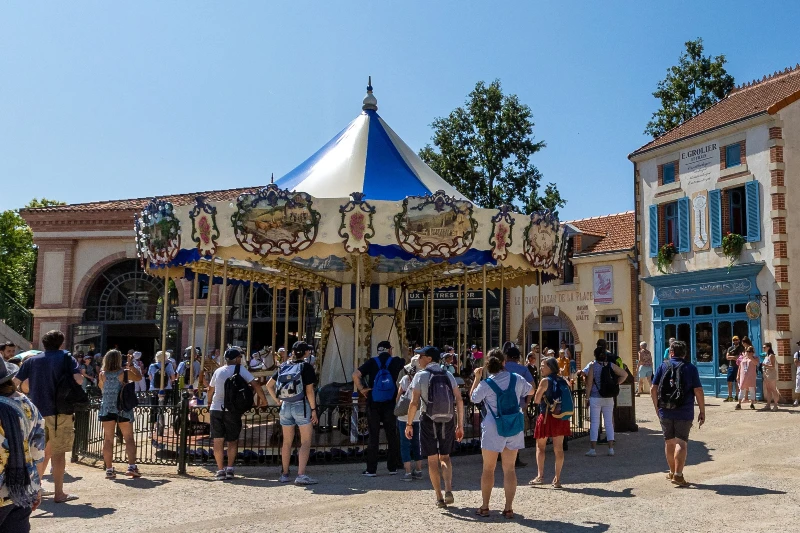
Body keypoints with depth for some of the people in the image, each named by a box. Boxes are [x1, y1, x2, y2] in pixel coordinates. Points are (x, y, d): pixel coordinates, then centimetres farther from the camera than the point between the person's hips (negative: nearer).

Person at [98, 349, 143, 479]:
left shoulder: (103, 374, -2)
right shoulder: (125, 372, -8)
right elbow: (139, 377, 10)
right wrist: (131, 364, 17)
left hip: (107, 409, 2)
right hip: (123, 409, -2)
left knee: (108, 439, 7)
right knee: (129, 438, 5)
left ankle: (109, 469, 7)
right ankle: (132, 466, -3)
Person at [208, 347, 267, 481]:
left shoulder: (218, 371, 11)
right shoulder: (240, 369, 0)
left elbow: (210, 390, 24)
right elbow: (255, 385, -6)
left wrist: (210, 403, 42)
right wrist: (263, 400, 6)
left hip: (216, 409, 3)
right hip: (232, 410, -2)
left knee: (218, 441, 7)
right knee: (233, 440, 11)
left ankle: (220, 470, 6)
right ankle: (230, 469, 2)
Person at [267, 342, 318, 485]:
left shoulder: (283, 366, 6)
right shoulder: (306, 367, -8)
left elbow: (269, 385, 8)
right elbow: (309, 391, -12)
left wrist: (277, 400, 13)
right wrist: (313, 410, -8)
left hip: (285, 406, 5)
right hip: (301, 406, -5)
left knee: (287, 442, 14)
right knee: (306, 442, -2)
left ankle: (284, 474, 21)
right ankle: (301, 475, -11)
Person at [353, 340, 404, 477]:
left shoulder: (372, 362, -3)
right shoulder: (395, 361, 0)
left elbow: (355, 375, -14)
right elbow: (405, 362, 23)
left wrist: (361, 389, -4)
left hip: (373, 404, 0)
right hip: (390, 404, 0)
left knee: (373, 436, 5)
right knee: (392, 435, 12)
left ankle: (371, 469, 6)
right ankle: (392, 467, 17)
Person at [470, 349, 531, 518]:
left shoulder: (486, 383, -13)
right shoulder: (517, 378, -4)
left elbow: (473, 398, 3)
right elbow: (530, 390, 15)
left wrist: (476, 378, 8)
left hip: (493, 429, -3)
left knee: (488, 468, 10)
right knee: (509, 469, 8)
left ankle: (485, 507, 15)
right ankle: (509, 508, 8)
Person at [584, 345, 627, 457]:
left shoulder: (592, 365, -8)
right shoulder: (611, 365, 1)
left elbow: (589, 382, -8)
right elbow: (624, 374, 3)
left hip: (595, 397, -3)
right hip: (608, 398, 3)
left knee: (594, 423, 1)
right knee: (609, 422, 10)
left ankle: (593, 449, 2)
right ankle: (611, 449, 13)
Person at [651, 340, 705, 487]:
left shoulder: (663, 366, 4)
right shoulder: (691, 368, -1)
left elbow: (653, 389, 2)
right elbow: (698, 391, -7)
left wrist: (657, 408, 13)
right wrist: (702, 412, -1)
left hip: (665, 411, 2)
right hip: (684, 412, -2)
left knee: (669, 442, 13)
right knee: (681, 443, -2)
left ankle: (672, 472, 26)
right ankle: (678, 475, -10)